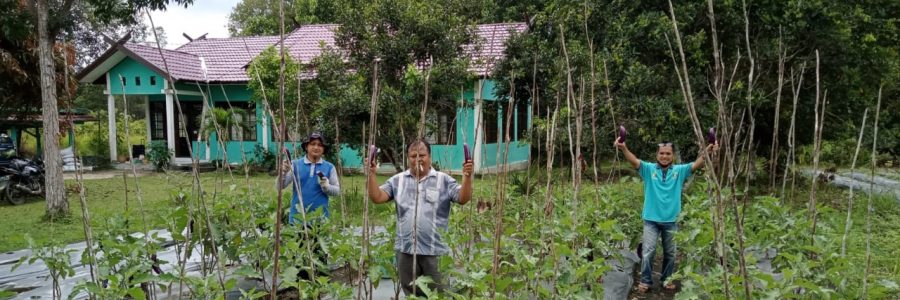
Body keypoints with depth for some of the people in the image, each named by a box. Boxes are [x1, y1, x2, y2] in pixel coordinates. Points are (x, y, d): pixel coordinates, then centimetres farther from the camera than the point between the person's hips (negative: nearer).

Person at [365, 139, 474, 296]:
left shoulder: (443, 180, 1)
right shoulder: (397, 180, 7)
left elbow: (463, 199, -8)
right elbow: (377, 197, -1)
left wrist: (467, 176, -23)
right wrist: (371, 175, -14)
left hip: (435, 250, -2)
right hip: (405, 249, 2)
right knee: (410, 294, 17)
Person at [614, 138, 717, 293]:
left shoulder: (680, 170, 1)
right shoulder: (649, 169, -5)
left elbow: (696, 164, -10)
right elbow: (634, 161, -20)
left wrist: (707, 152, -29)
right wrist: (623, 148, -40)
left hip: (671, 220, 2)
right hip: (651, 219, -2)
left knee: (670, 253, 16)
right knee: (648, 251, -1)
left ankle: (667, 279, 33)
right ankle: (645, 281, 13)